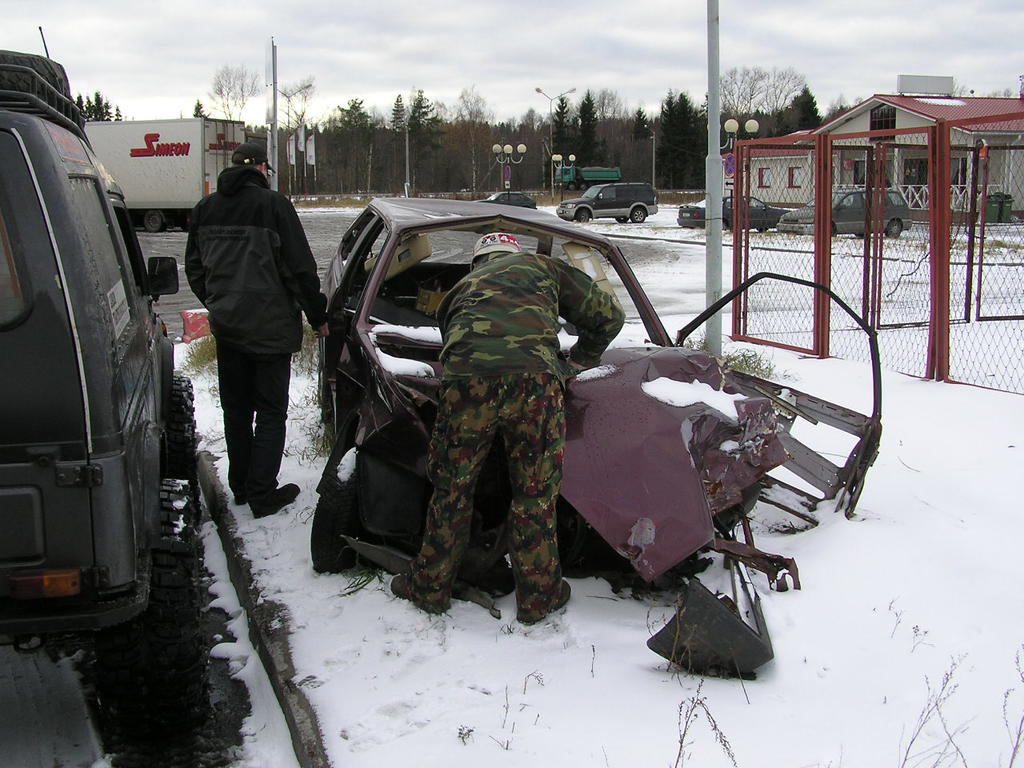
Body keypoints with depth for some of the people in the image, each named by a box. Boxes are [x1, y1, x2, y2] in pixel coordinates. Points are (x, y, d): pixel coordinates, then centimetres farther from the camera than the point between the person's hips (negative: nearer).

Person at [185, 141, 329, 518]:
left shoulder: (205, 208, 6)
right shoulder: (273, 204, -12)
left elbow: (194, 268, 15)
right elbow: (300, 267, -11)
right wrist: (318, 316, 0)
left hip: (226, 327, 6)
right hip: (271, 327, -5)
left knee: (236, 409, 17)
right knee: (270, 412, 3)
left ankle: (240, 485, 27)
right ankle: (262, 494, 4)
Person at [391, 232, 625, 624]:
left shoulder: (460, 290, 36)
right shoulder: (542, 267, 31)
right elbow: (607, 314, 31)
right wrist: (578, 361, 43)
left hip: (466, 377, 1)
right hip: (535, 377, -1)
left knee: (452, 487, 17)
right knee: (535, 492, 13)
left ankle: (430, 587, 31)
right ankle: (538, 596, 24)